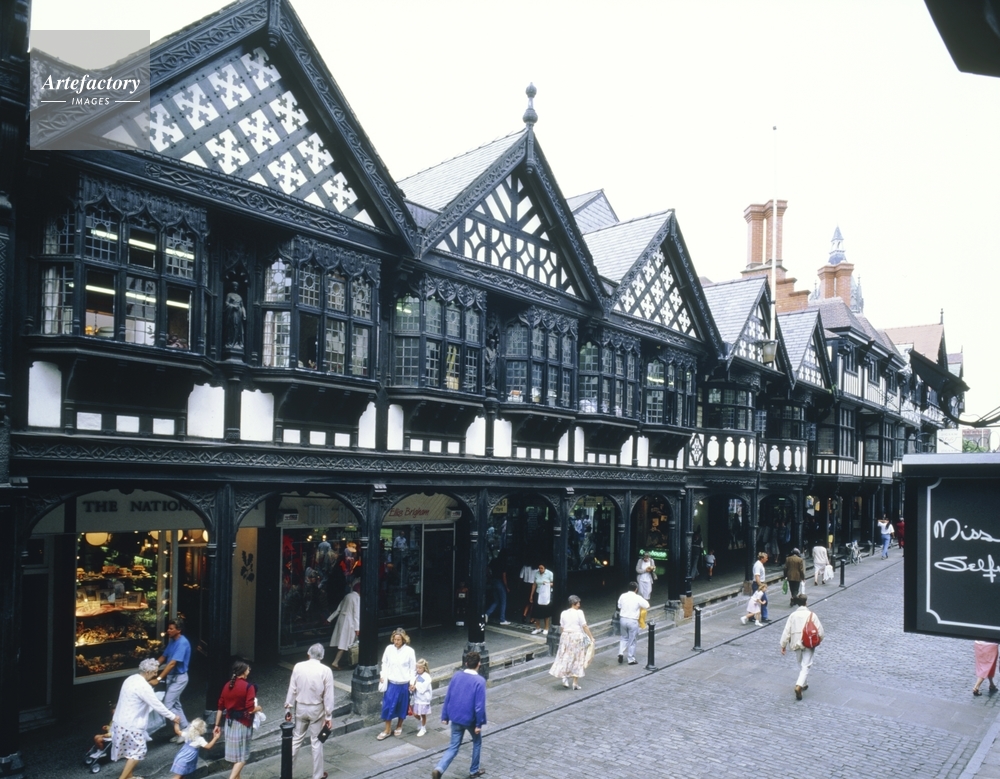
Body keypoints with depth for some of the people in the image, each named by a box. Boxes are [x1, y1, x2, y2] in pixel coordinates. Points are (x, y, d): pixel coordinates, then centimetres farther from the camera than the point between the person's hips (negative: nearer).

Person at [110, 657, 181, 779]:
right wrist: (173, 717, -9)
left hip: (120, 721, 9)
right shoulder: (143, 686, -24)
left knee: (132, 751, 22)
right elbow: (157, 705, -19)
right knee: (137, 752, 5)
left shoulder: (131, 679, 4)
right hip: (131, 725, -9)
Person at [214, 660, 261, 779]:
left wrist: (217, 725, 13)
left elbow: (220, 707, 5)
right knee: (242, 757, 3)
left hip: (229, 723, 7)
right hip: (242, 724, -7)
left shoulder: (227, 685, 2)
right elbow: (250, 710, -22)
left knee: (234, 754, 20)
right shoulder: (248, 687, -18)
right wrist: (258, 708, -1)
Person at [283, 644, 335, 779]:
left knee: (296, 739, 18)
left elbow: (292, 690, -2)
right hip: (316, 709, -2)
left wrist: (288, 708, 8)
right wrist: (329, 716, -3)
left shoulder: (298, 667, -8)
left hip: (300, 708, 2)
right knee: (316, 742, 9)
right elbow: (328, 695, -11)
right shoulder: (326, 670, -14)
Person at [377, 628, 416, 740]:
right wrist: (382, 675, -5)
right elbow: (384, 663, 4)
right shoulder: (389, 649, -8)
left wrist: (412, 682, -5)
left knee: (402, 706, 13)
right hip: (391, 683, 1)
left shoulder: (409, 651, -13)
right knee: (387, 705, 2)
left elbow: (413, 668, -5)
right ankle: (387, 730, 17)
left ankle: (399, 726, 35)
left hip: (403, 684, -1)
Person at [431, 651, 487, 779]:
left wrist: (445, 716, 11)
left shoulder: (456, 676, -2)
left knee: (453, 747, 11)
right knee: (477, 742, 23)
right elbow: (480, 705, -19)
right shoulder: (480, 681, -17)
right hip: (470, 719, -4)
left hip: (455, 718, 4)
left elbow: (447, 697, 3)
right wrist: (479, 724, -10)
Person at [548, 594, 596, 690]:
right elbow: (585, 626, -11)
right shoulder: (579, 612, -10)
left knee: (565, 657, 15)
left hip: (565, 636, 4)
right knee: (577, 659, 6)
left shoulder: (563, 613, 3)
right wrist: (591, 637, -4)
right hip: (577, 637, -4)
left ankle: (564, 677, 0)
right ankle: (575, 683, 9)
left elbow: (562, 627, 6)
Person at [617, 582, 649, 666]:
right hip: (633, 621, -4)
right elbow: (647, 605, -2)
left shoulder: (622, 596, -1)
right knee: (632, 641, 7)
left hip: (623, 619, 4)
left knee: (624, 637, 23)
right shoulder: (638, 598, -13)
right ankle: (631, 660, 14)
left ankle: (621, 653, 8)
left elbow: (619, 607, 8)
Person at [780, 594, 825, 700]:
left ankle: (802, 684, 34)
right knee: (806, 666, -4)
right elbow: (820, 630, -6)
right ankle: (799, 686, -21)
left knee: (801, 664, 23)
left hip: (796, 643, 3)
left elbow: (786, 631, -4)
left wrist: (783, 645, 3)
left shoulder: (793, 615, -3)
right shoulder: (811, 615, -7)